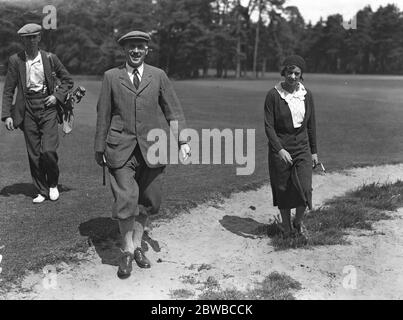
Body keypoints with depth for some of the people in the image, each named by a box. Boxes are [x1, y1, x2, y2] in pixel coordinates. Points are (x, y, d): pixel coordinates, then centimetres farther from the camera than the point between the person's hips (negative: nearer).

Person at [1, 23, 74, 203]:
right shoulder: (16, 61, 2)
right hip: (27, 110, 1)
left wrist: (57, 96, -5)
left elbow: (68, 81, 11)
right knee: (33, 154, 4)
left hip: (48, 108, -1)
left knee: (48, 151, -12)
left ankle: (53, 184, 14)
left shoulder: (50, 58, 1)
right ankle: (42, 191, 18)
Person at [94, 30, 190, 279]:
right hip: (121, 149, -2)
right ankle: (127, 251, 11)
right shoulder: (111, 77, 5)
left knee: (147, 202, 8)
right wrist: (99, 148, 7)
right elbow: (103, 115, 7)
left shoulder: (158, 76, 7)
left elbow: (173, 110, 5)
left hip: (151, 148, 2)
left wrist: (183, 140, -6)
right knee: (126, 200, -9)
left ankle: (138, 245, 28)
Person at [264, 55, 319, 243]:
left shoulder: (306, 95, 3)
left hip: (302, 147, 3)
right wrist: (280, 150, -20)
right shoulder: (273, 95, -8)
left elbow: (311, 125, 10)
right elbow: (269, 126, -10)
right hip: (280, 148, -2)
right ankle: (286, 227, 26)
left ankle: (298, 222, 21)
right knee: (283, 191, 6)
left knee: (305, 189, -6)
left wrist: (314, 151, 11)